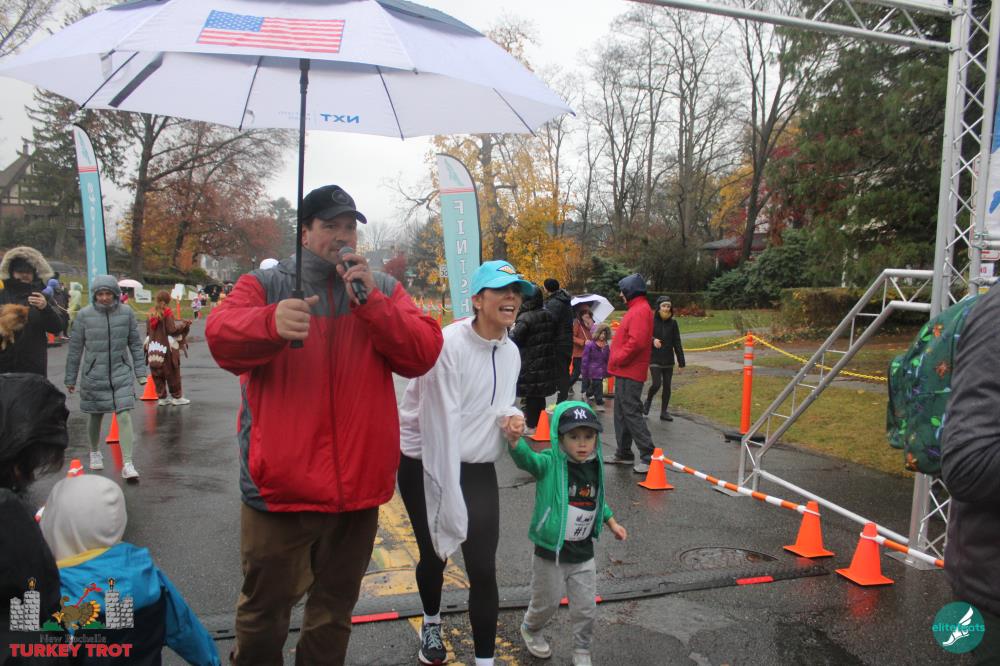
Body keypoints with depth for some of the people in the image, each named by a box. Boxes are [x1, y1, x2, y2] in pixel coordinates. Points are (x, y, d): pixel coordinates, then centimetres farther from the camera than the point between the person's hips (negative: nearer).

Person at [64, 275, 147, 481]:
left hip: (122, 373, 0)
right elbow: (75, 348, 2)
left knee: (124, 416, -10)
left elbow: (135, 344, 5)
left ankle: (128, 464, -9)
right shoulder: (84, 315, -5)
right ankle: (94, 452, 40)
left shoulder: (126, 312, -3)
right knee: (96, 417, 14)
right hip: (94, 375, 0)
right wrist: (70, 379, 6)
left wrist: (140, 371, 3)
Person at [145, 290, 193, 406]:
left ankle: (161, 397, 14)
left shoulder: (151, 313, 6)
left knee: (157, 374, 10)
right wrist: (182, 324, -1)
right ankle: (176, 397, 9)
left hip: (154, 348, 5)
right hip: (167, 348, -5)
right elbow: (172, 329, -14)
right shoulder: (167, 312, -11)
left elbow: (148, 331, 10)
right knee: (172, 373, 4)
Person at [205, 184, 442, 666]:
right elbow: (222, 337, -17)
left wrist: (371, 302, -18)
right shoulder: (266, 284, 1)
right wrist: (272, 322, -38)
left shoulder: (383, 289, 7)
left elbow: (423, 354, -6)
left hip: (358, 483, 2)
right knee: (264, 608, 12)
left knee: (336, 607, 20)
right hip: (281, 481, -2)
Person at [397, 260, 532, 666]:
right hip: (428, 468, -4)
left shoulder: (511, 352, 0)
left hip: (478, 471, 4)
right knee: (434, 557, 15)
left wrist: (512, 415, -10)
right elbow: (441, 423, -25)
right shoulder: (448, 344, -22)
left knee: (483, 570, -1)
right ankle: (432, 624, 47)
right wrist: (449, 498, -24)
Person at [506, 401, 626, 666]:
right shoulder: (550, 465, -21)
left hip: (584, 556, 4)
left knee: (586, 609, 14)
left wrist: (611, 522, 13)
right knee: (546, 604, 18)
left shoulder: (594, 467, -4)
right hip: (551, 554, -4)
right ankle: (530, 629, 50)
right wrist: (514, 439, -63)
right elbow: (526, 458, -43)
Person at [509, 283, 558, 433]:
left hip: (529, 364, -7)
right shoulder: (548, 315, 6)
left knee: (531, 395, 1)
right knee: (540, 394, 16)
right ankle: (540, 422, 26)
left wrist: (512, 329, 0)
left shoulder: (525, 318, -18)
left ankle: (532, 425, 6)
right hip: (546, 362, 7)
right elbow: (552, 337, 14)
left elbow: (514, 339, -17)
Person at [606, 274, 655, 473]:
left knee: (631, 413, -10)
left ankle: (648, 457, -8)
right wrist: (617, 360, 13)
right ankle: (624, 453, 24)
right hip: (625, 371, 11)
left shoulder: (640, 310, -16)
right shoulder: (636, 309, 17)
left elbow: (637, 342, -26)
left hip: (629, 373, -11)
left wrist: (618, 359, -16)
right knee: (622, 413, 15)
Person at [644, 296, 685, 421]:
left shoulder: (673, 323, 2)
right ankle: (648, 400, 16)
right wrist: (652, 340, -25)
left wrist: (681, 360, 1)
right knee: (656, 384, -14)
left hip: (668, 360, 3)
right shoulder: (651, 321, -6)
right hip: (655, 359, -3)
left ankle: (664, 412, 19)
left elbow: (677, 342, 3)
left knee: (667, 386, 7)